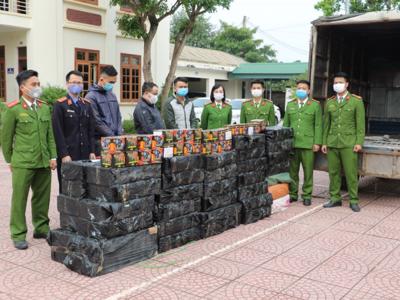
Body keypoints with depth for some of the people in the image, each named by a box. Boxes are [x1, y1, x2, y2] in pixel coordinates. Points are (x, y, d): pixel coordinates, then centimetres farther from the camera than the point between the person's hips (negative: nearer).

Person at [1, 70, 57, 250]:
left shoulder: (45, 108, 10)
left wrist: (53, 157, 6)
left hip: (44, 163, 5)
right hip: (22, 164, -4)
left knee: (42, 197, 11)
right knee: (19, 199, 2)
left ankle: (41, 228, 26)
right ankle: (18, 235, 11)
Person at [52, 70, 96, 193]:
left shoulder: (87, 104, 13)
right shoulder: (60, 105, -4)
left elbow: (91, 130, 12)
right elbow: (58, 132, -9)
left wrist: (92, 151, 4)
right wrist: (64, 154, -14)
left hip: (84, 155, 5)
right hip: (67, 155, -4)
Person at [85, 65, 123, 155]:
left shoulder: (112, 95, 14)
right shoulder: (91, 97, -7)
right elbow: (97, 122, -12)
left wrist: (119, 135, 1)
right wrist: (113, 138, -12)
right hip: (100, 141, -6)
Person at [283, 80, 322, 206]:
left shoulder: (315, 105, 5)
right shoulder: (290, 105, 15)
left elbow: (318, 125, 1)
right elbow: (285, 124, 15)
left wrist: (317, 143, -6)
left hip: (308, 144, -3)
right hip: (291, 143, 3)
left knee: (308, 171, 1)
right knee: (292, 170, 6)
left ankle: (307, 195, 11)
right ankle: (292, 194, 17)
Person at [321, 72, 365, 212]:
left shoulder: (356, 101, 3)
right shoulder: (329, 102, 14)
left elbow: (360, 123, 0)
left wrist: (359, 142, -7)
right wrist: (324, 142, 10)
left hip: (349, 143, -3)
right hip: (332, 143, 4)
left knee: (351, 173, -3)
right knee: (333, 172, 6)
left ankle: (353, 200, 6)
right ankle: (335, 198, 16)